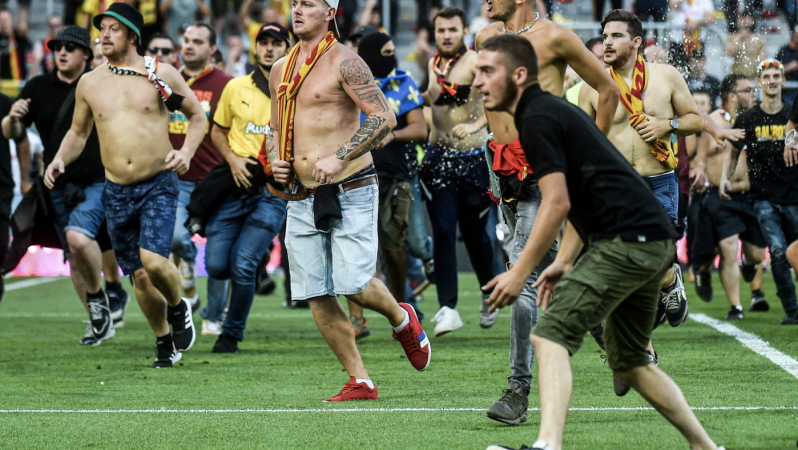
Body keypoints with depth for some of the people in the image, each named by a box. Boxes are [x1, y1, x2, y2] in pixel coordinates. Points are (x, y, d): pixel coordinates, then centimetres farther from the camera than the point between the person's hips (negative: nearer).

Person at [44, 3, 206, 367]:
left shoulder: (160, 74, -2)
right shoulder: (89, 83, 6)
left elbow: (197, 115, 8)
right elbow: (78, 132, 19)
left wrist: (187, 151, -9)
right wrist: (60, 159, -1)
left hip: (158, 186, -4)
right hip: (116, 192, 4)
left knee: (152, 259, -24)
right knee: (138, 276, 6)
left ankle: (178, 308, 7)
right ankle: (164, 343, 25)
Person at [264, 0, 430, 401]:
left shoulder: (344, 62, -8)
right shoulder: (281, 70, 14)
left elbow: (384, 117, -15)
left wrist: (339, 158, -22)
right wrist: (275, 161, 4)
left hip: (350, 190, -6)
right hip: (302, 196, 7)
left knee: (354, 284, -13)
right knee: (317, 296, 1)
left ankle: (402, 320, 21)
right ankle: (360, 381, 10)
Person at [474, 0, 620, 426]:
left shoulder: (553, 37, -8)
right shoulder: (486, 38, 10)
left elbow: (608, 89, 2)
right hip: (503, 165, 7)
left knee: (524, 268, -15)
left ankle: (519, 389, -15)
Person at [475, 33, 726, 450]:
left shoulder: (537, 119, -9)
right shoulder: (555, 110, 22)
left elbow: (557, 202, -17)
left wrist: (520, 272, -14)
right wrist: (563, 263, 20)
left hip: (626, 240, -10)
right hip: (653, 241, 10)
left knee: (550, 336, -18)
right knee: (630, 361, 21)